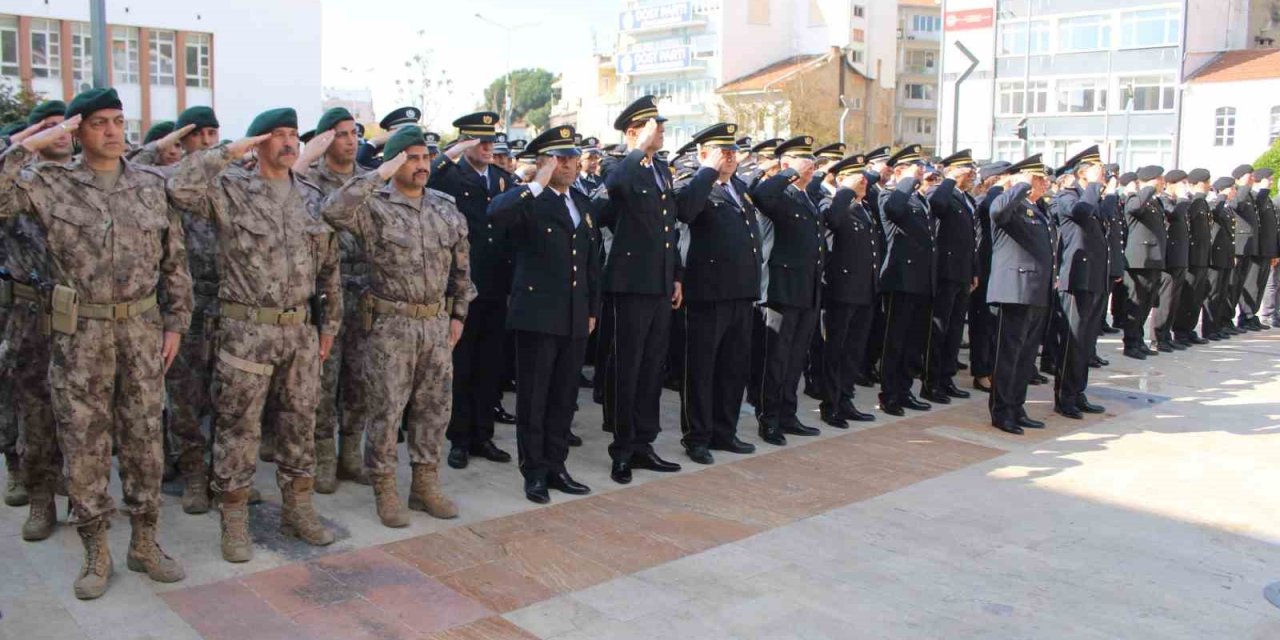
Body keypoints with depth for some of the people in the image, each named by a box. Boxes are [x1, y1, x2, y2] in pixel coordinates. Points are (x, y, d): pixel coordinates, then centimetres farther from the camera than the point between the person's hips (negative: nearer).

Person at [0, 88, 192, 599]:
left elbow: (175, 261, 8)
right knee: (83, 442, 5)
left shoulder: (153, 185, 5)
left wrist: (175, 323, 4)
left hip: (142, 329, 2)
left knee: (144, 437, 9)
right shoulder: (49, 184, 0)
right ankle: (95, 553, 19)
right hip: (79, 333, -1)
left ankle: (145, 543, 23)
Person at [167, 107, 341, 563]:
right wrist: (230, 152, -17)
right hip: (246, 330, -4)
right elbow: (180, 188, -25)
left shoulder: (311, 197, 10)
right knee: (238, 428, 4)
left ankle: (299, 512, 27)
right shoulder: (229, 188, -4)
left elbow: (329, 266, 14)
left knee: (300, 424, 13)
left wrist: (330, 323, 12)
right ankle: (234, 524, 17)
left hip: (301, 330, 5)